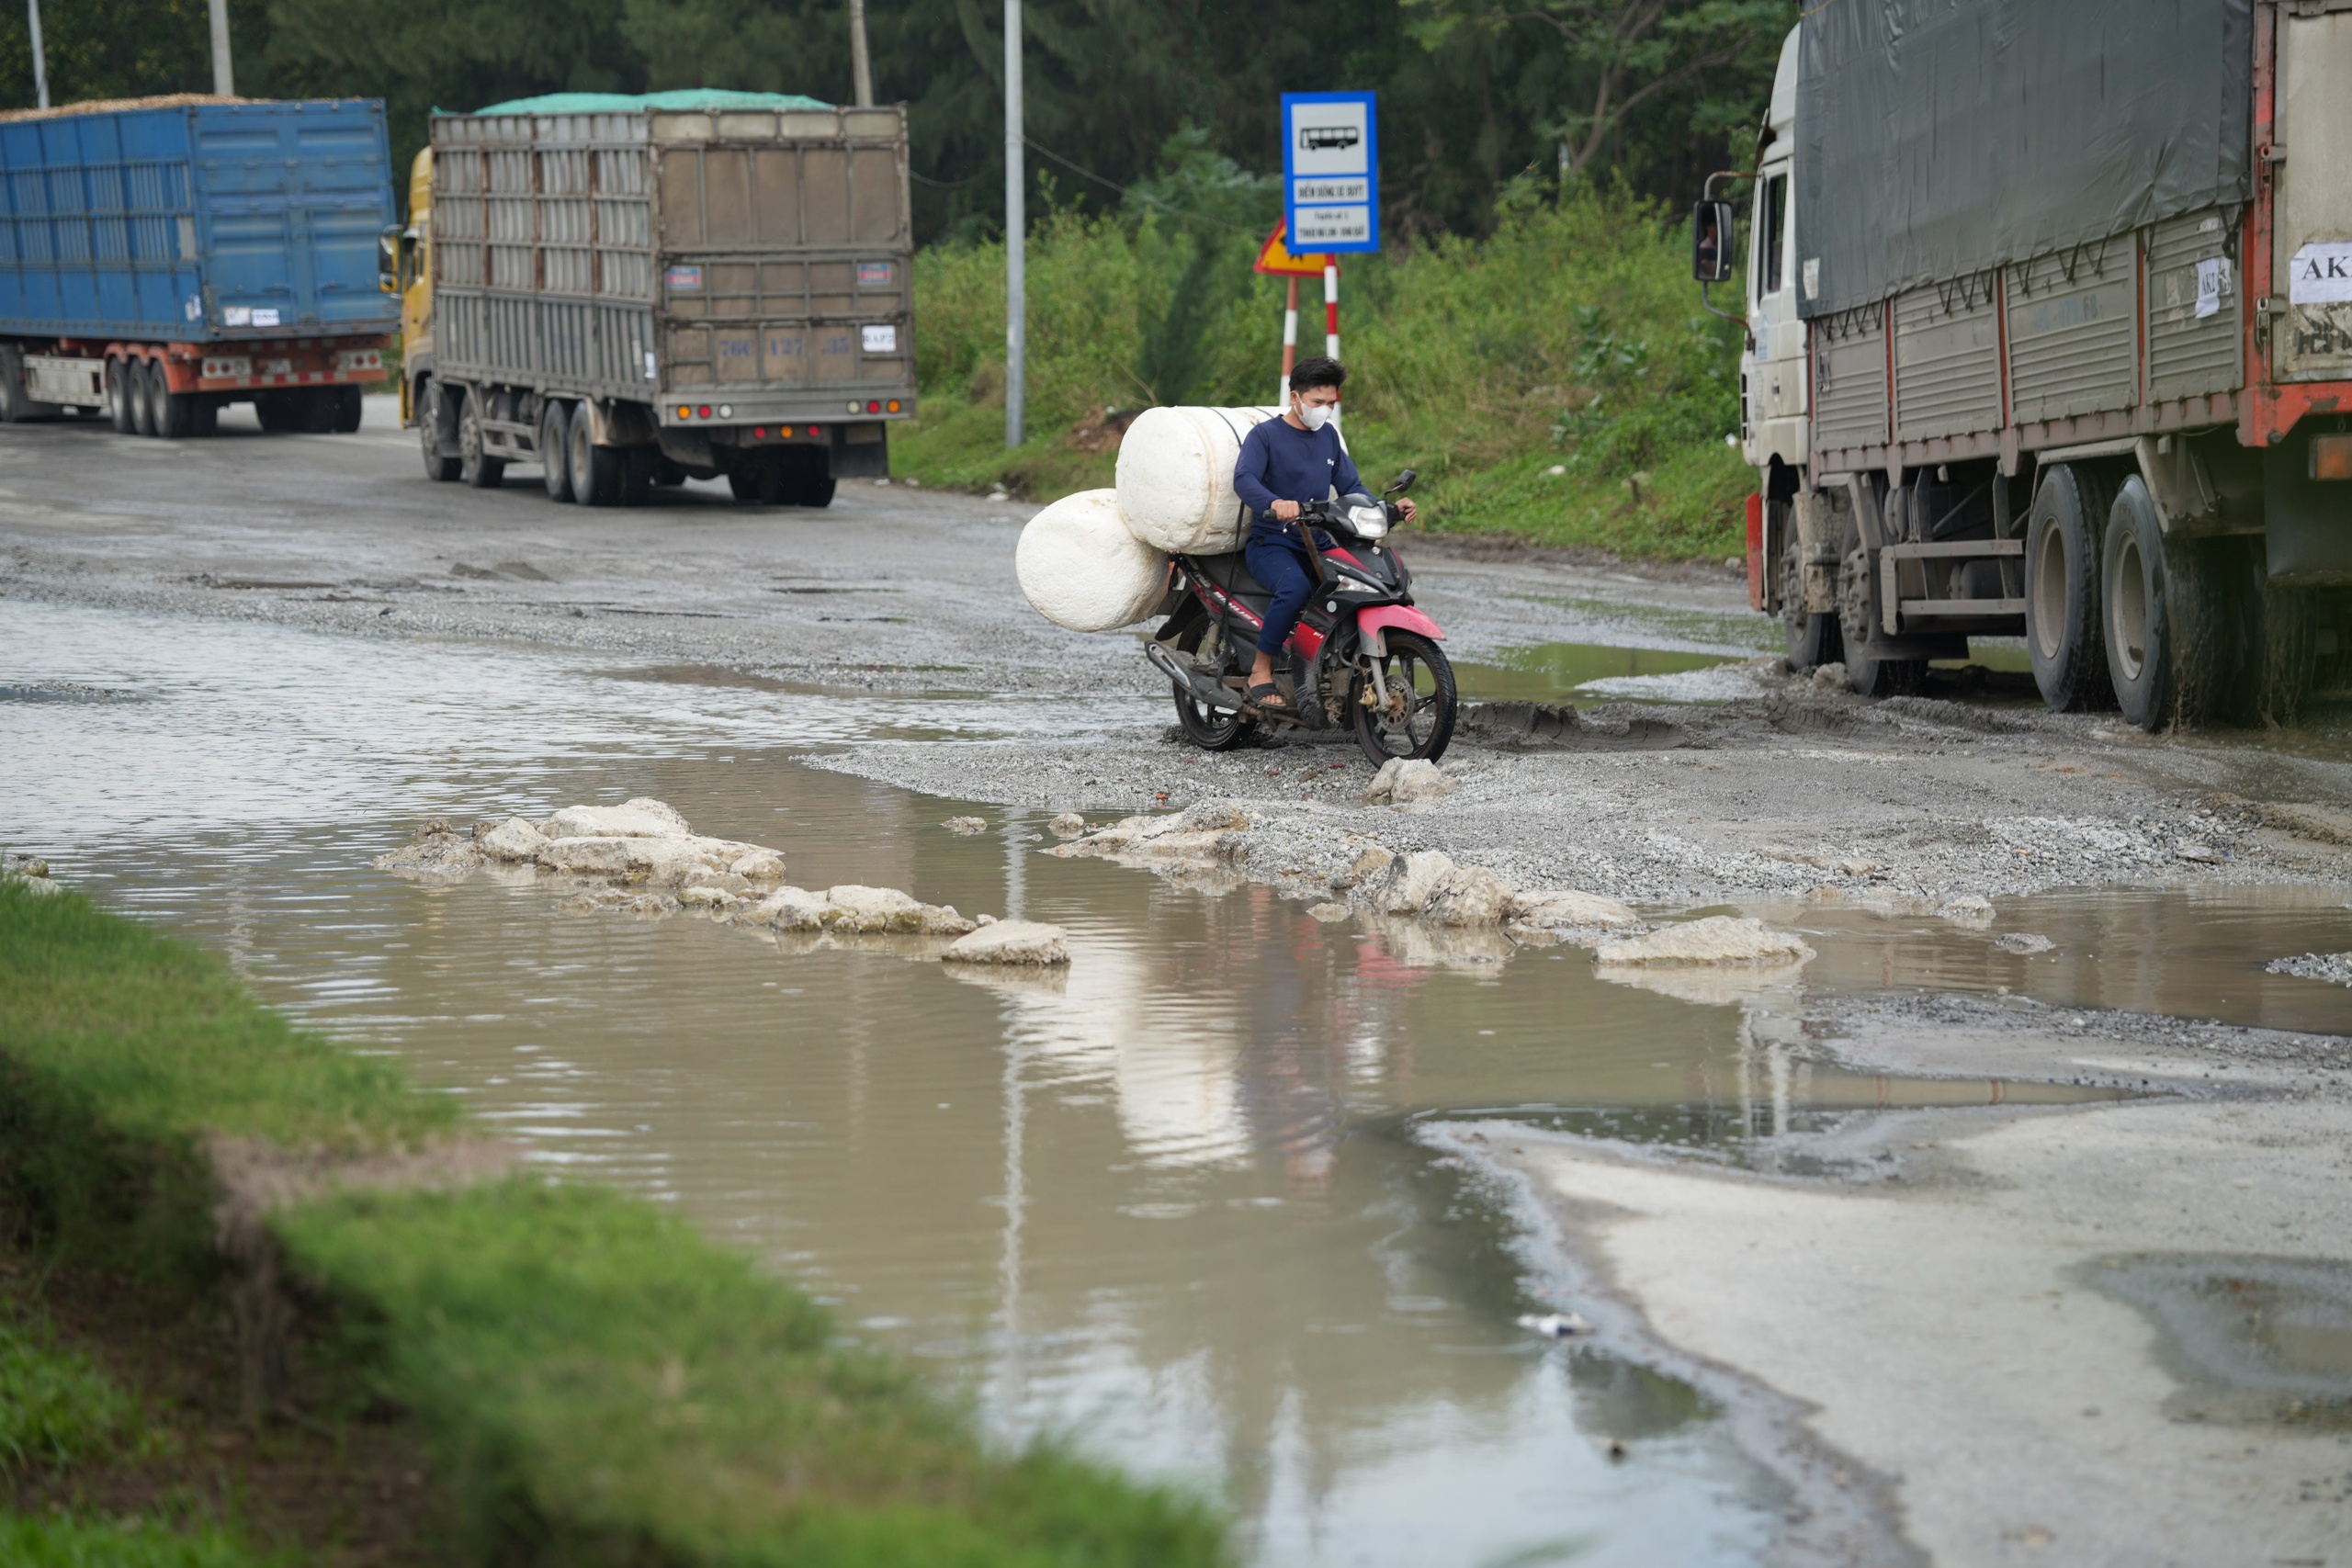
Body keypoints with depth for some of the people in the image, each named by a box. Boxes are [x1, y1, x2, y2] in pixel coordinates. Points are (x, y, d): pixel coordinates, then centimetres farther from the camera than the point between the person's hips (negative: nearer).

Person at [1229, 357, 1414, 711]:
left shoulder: (1328, 436, 16)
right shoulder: (1264, 436, -4)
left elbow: (1349, 487, 17)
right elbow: (1243, 479, -22)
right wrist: (1274, 503, -43)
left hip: (1318, 545, 6)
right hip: (1271, 544, -6)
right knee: (1295, 587, -37)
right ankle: (1261, 672, -25)